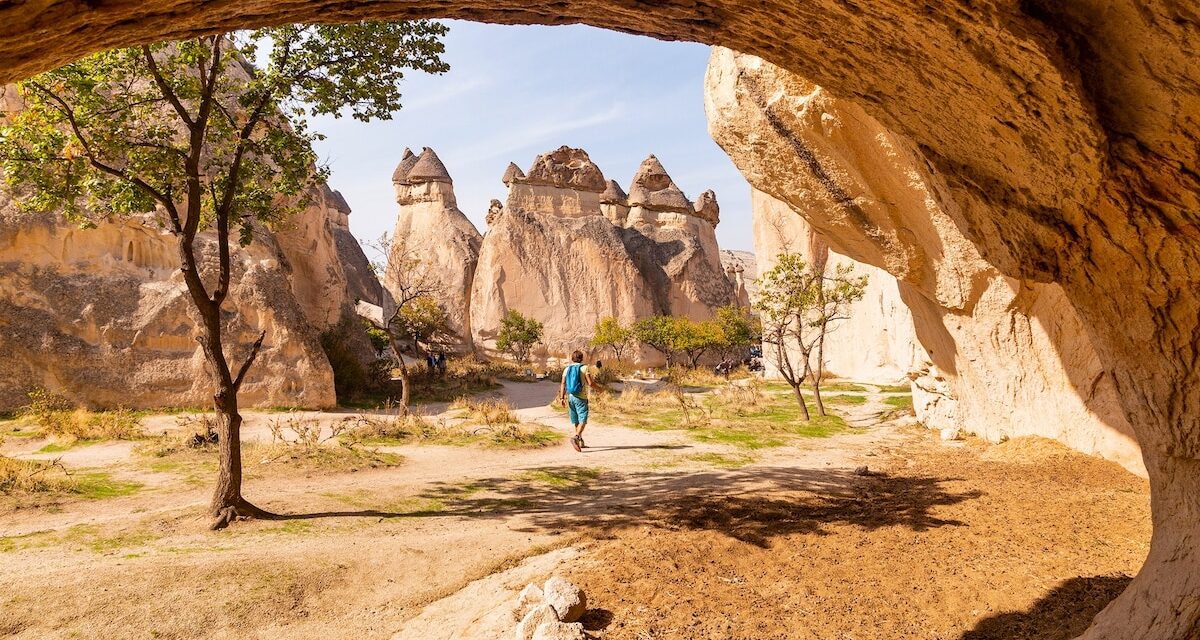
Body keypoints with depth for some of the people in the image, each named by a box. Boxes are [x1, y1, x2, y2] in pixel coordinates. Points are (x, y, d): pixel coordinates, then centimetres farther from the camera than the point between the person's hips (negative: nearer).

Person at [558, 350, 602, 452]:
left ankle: (581, 441, 24)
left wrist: (562, 397, -3)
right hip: (581, 398, -5)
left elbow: (563, 384, 0)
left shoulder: (567, 369, 8)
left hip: (570, 397, 5)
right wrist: (599, 387, 6)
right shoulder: (585, 368, -5)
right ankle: (575, 438, -30)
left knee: (576, 421, 15)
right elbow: (590, 383, -11)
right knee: (582, 421, -8)